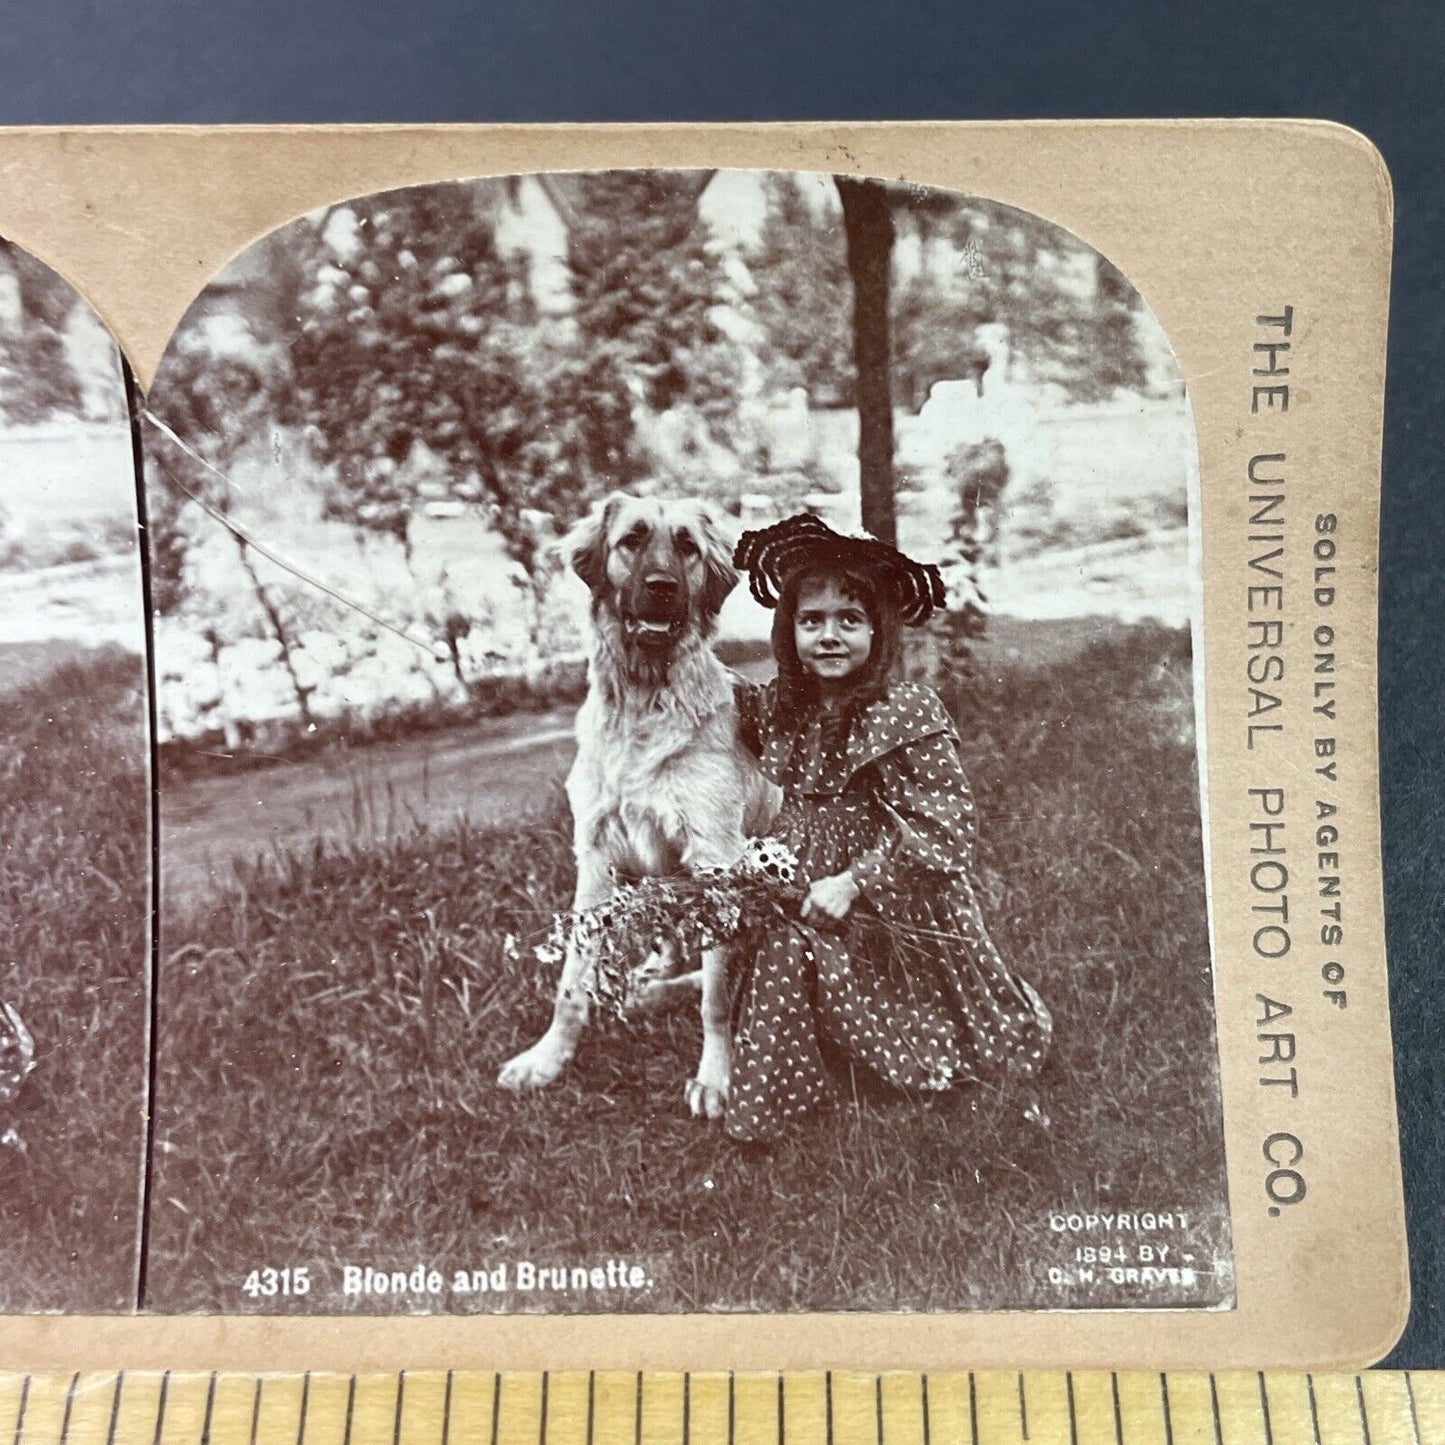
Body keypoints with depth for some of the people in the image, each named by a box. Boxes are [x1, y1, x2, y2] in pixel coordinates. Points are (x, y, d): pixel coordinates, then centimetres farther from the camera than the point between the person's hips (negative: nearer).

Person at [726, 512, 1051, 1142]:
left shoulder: (906, 713, -23)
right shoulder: (778, 706, -3)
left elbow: (940, 828, -23)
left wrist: (854, 882, -24)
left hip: (896, 908, -4)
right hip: (798, 900, 5)